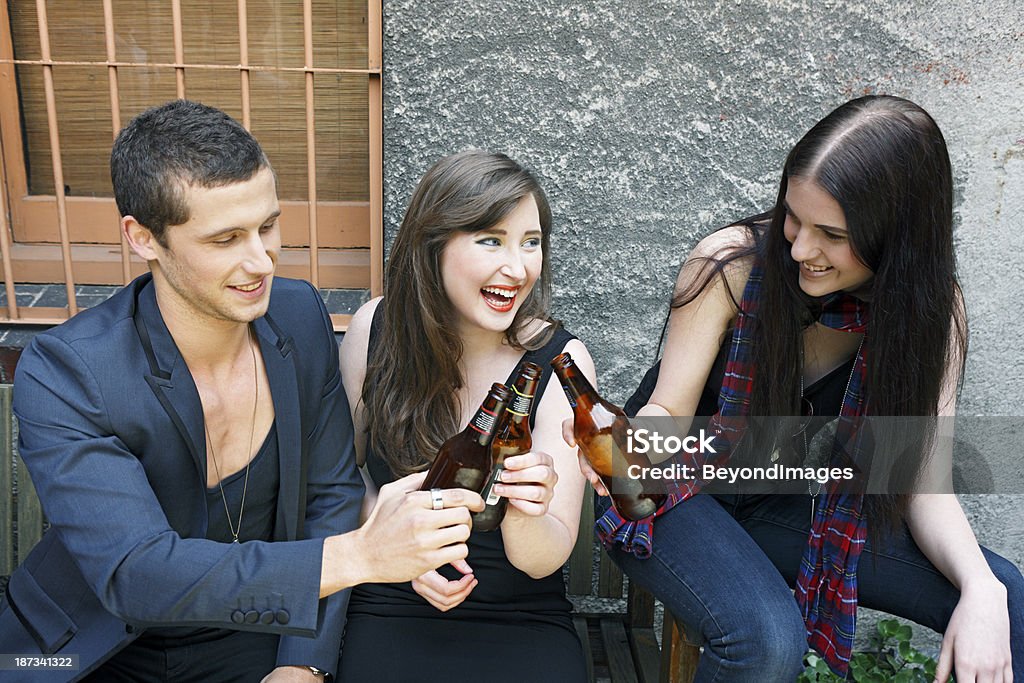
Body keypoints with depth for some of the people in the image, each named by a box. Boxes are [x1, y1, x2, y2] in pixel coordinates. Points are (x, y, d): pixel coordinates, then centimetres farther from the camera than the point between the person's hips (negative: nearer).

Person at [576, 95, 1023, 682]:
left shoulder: (931, 307, -12)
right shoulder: (732, 262, -23)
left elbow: (925, 482, -10)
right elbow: (669, 411, -16)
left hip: (784, 505, 4)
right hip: (682, 491, -3)